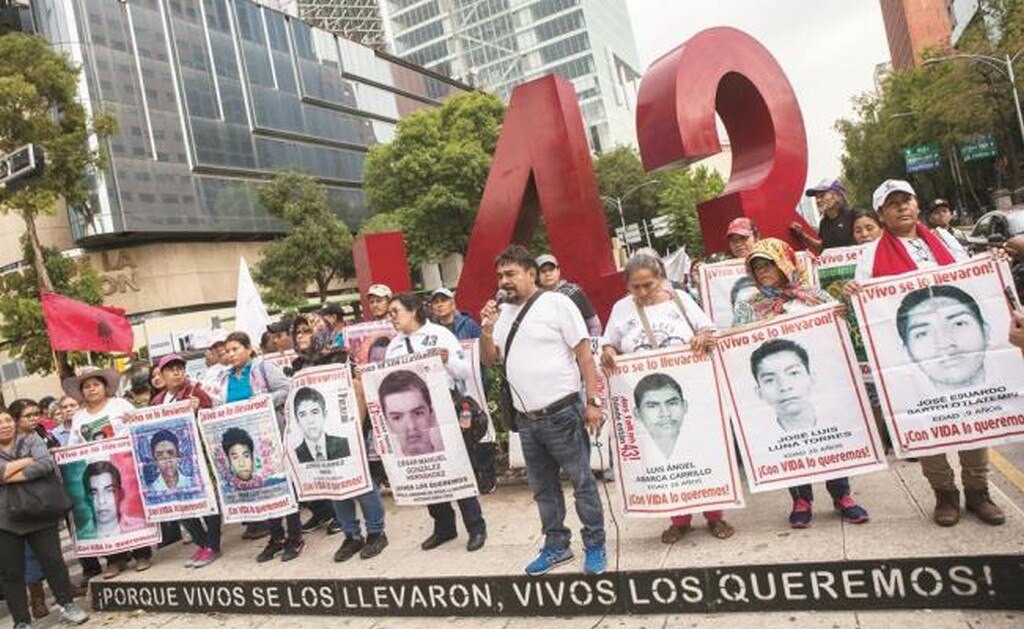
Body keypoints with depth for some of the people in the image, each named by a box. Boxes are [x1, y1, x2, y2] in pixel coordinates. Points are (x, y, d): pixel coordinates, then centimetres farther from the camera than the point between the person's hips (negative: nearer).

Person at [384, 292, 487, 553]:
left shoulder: (439, 334, 0)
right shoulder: (394, 345, 14)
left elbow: (465, 370, -3)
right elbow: (387, 377, 13)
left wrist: (447, 360, -22)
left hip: (441, 407, -5)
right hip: (406, 410, 5)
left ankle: (475, 526, 11)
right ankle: (444, 526, 23)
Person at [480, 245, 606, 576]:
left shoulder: (556, 303, -7)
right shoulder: (502, 313, 11)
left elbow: (584, 353, -8)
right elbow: (489, 359, 11)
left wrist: (593, 401, -12)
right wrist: (487, 328, -7)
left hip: (562, 414, -6)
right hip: (526, 419, 6)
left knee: (582, 482, 4)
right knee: (542, 487, 17)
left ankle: (595, 546, 19)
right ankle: (556, 545, 31)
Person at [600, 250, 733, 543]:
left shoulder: (679, 298, 5)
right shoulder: (622, 308, 6)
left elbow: (709, 330, 7)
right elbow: (609, 344, 10)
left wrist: (703, 338, -15)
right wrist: (607, 351, -12)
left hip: (688, 390, 0)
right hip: (647, 397, 0)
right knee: (666, 453, 3)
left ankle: (714, 515, 20)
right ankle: (679, 519, 18)